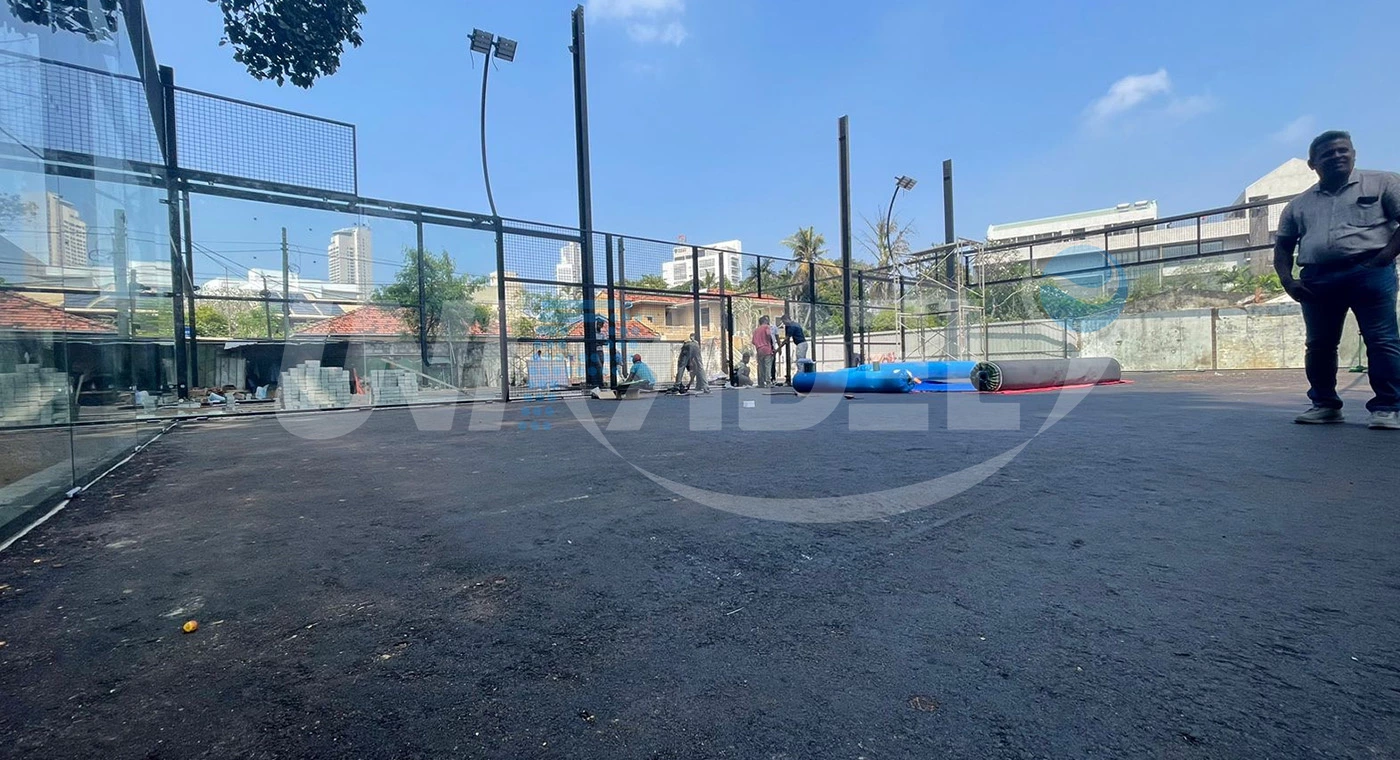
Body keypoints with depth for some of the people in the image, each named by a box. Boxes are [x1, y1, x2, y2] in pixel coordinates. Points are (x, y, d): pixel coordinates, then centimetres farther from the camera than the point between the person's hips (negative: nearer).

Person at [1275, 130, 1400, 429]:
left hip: (1369, 272, -2)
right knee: (1318, 345, 4)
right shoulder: (1299, 204, 17)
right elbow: (1283, 245, 16)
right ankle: (1324, 404, 14)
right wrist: (1288, 281, 1)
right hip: (1317, 280, 3)